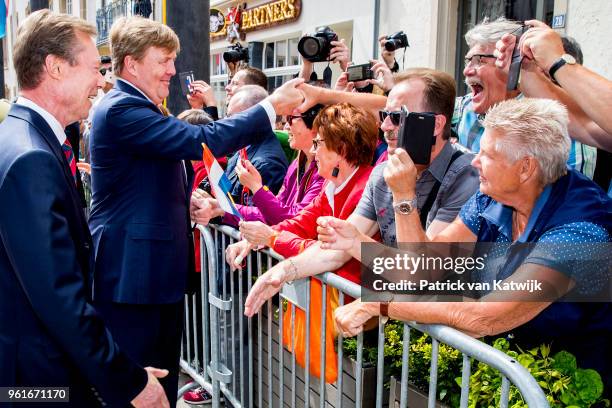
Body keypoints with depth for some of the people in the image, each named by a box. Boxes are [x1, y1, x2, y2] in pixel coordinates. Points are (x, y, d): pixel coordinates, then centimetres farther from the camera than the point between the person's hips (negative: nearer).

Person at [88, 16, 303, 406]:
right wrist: (272, 106, -19)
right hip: (134, 269, -10)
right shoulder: (122, 109, -17)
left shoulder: (134, 108, 16)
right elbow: (203, 140, -26)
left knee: (162, 376, 18)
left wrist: (188, 200, 4)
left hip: (156, 266, 10)